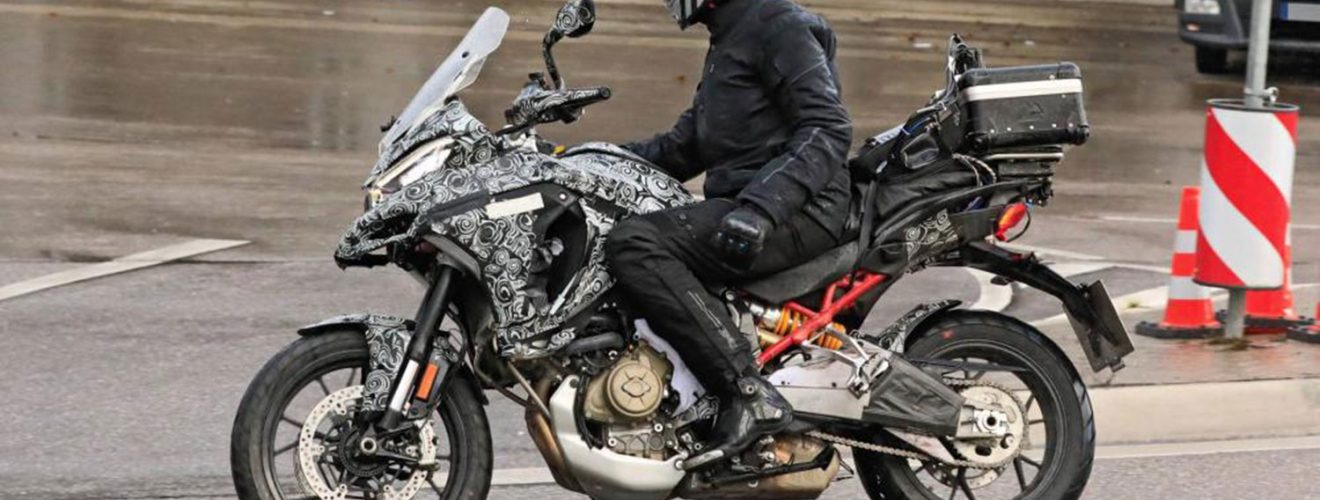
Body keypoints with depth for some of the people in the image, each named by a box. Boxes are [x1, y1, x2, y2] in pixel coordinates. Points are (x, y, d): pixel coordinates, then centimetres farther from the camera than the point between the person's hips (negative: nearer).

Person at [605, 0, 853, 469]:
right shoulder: (727, 42, 26)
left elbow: (828, 130, -18)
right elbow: (685, 147, 31)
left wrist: (760, 209, -31)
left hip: (800, 213, -11)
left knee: (635, 246, -26)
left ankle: (749, 394, -31)